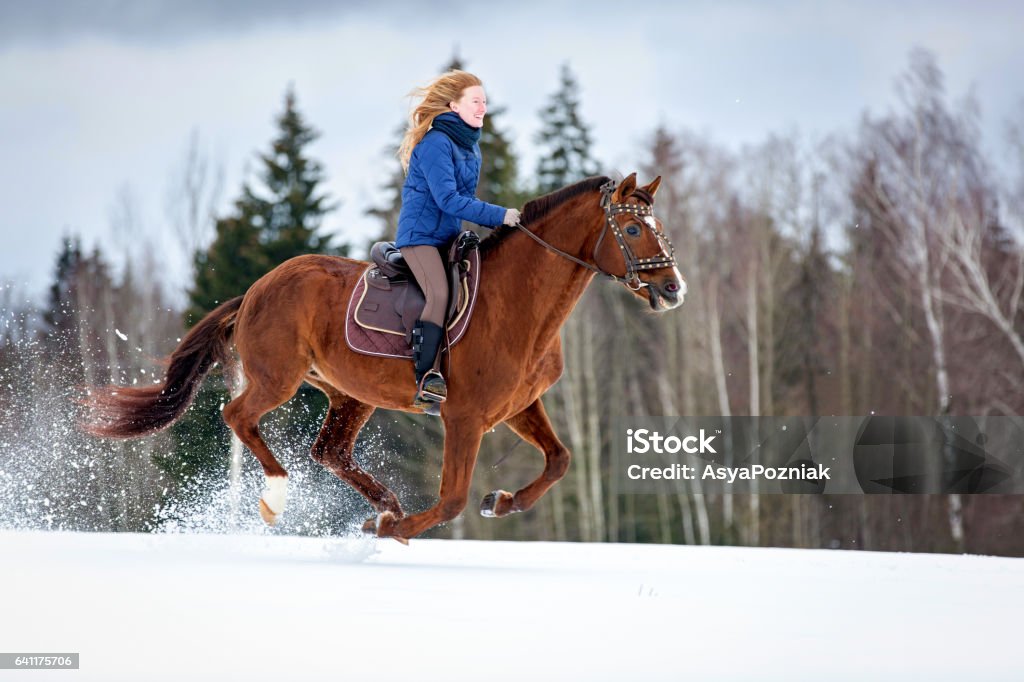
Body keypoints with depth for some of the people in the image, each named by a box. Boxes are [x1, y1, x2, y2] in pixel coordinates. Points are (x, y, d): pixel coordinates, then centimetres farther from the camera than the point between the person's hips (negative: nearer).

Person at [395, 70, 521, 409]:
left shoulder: (469, 143, 12)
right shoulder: (436, 143, -18)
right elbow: (448, 199, -25)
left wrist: (493, 219, 5)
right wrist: (498, 216, -25)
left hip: (449, 235, 10)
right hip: (421, 233, -10)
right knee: (440, 295, -25)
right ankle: (424, 381, -25)